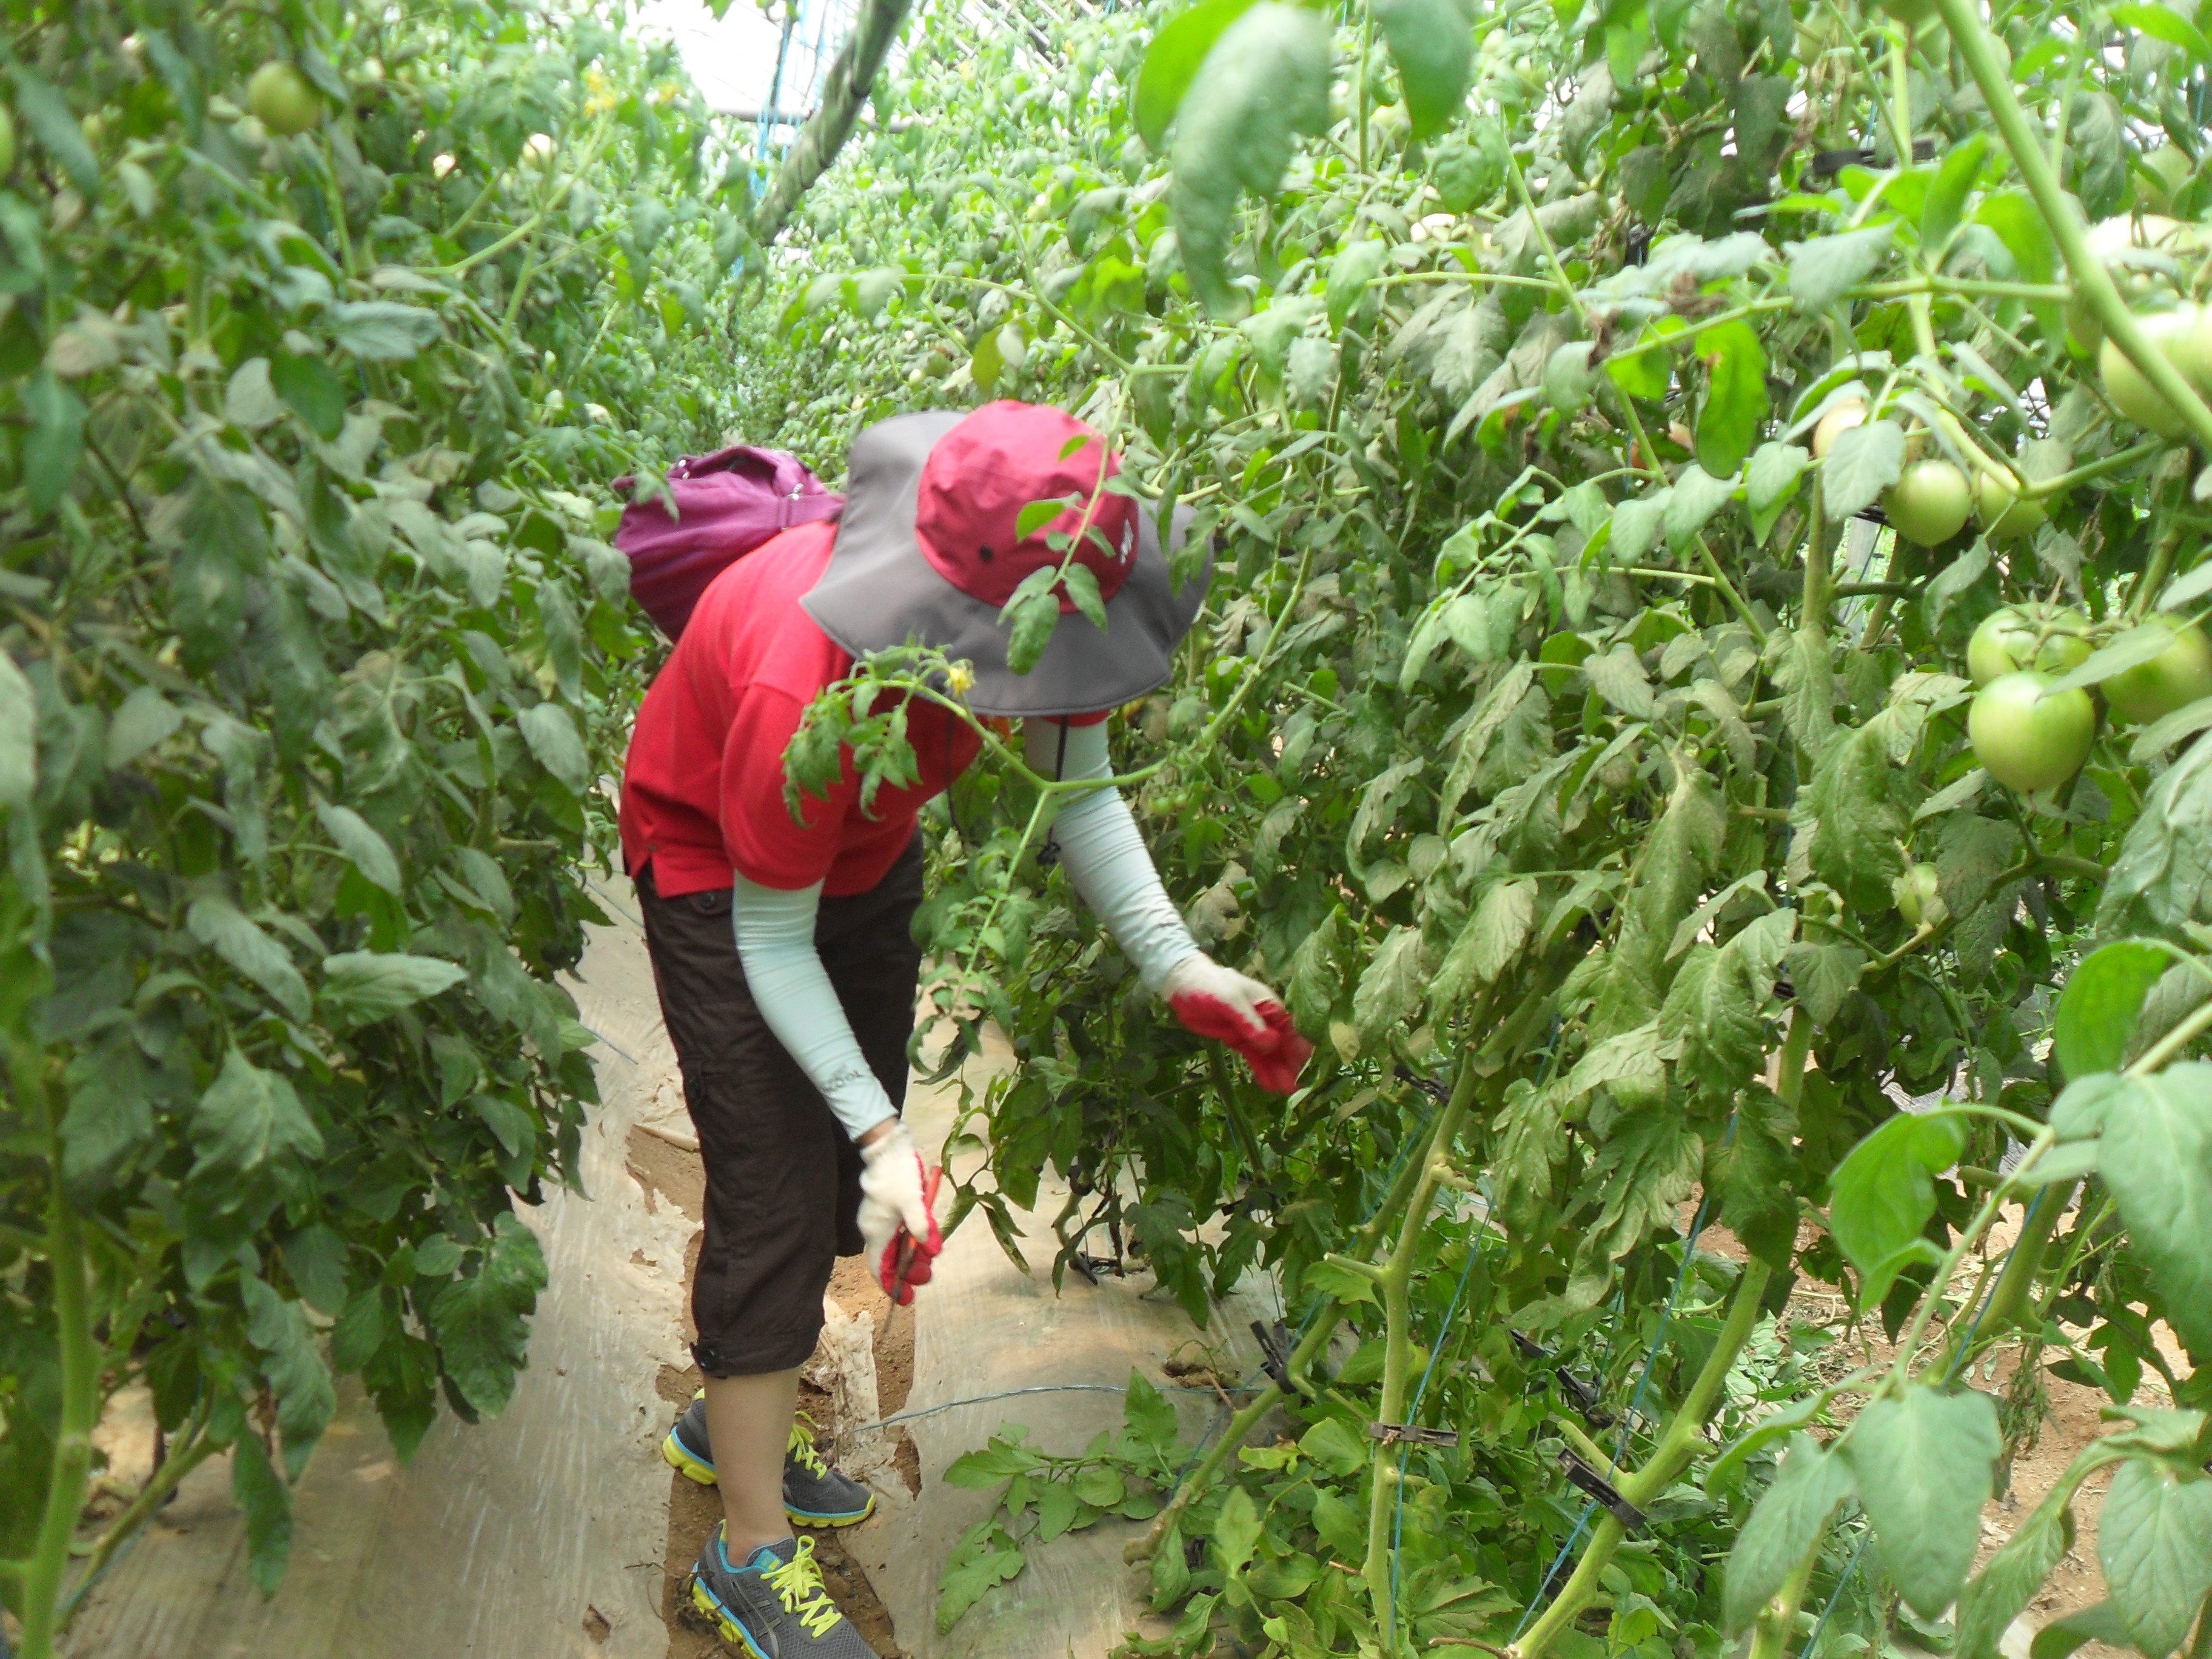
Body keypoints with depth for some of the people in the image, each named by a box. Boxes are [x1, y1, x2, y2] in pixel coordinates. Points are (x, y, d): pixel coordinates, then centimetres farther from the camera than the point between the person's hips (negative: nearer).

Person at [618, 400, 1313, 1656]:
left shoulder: (1036, 612, -26)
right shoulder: (804, 690, -42)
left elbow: (1083, 795, -12)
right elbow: (772, 943, -28)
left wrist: (1179, 968, -24)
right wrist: (881, 1136, -34)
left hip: (865, 846, 7)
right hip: (724, 874, -6)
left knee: (848, 1176, 14)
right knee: (780, 1198, -8)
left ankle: (738, 1415, 38)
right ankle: (749, 1557, 9)